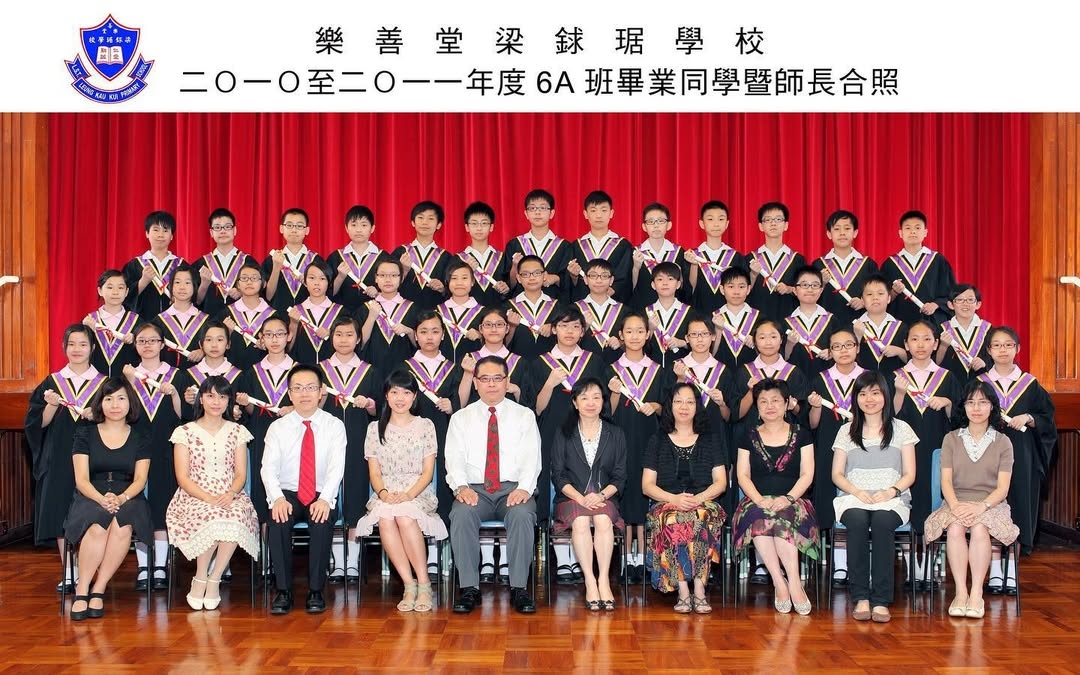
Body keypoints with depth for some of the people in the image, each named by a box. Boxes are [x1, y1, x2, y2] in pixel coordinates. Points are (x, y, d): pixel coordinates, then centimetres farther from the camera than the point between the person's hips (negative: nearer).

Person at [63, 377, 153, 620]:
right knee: (97, 527, -36)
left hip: (128, 499, 0)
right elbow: (81, 479, 1)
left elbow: (140, 479, 3)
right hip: (91, 498, 0)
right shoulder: (85, 434, 11)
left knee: (122, 526, -36)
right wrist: (102, 499, -20)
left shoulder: (140, 438, 13)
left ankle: (98, 590, -26)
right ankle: (82, 590, -24)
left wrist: (121, 498, -19)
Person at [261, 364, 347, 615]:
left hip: (321, 496, -1)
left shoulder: (334, 425, 2)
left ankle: (316, 591, -19)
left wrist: (325, 499, -27)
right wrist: (278, 498, -24)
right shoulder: (277, 427, 6)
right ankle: (283, 591, -20)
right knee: (277, 521, -31)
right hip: (287, 494, 1)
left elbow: (337, 467, -9)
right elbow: (269, 468, -5)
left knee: (322, 522, -32)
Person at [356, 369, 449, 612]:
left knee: (405, 516, -36)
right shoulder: (375, 428, 14)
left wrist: (409, 494, -15)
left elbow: (428, 471, 3)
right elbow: (374, 472, 8)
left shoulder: (425, 426, 9)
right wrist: (383, 493, -14)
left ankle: (423, 583, -24)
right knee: (385, 518, -35)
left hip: (418, 493, -1)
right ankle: (409, 584, -27)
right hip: (385, 494, 1)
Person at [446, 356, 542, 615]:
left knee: (522, 514, -34)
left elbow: (531, 458, 1)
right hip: (474, 489, 1)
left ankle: (519, 588, -25)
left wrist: (523, 488, -17)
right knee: (462, 514, -33)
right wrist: (461, 487, -17)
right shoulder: (461, 418, 14)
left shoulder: (524, 416, 12)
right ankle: (469, 589, -25)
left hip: (513, 489, -1)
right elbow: (454, 459, 4)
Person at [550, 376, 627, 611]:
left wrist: (601, 495, -12)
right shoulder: (564, 435, 11)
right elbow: (558, 475, 3)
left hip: (604, 497, 1)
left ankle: (604, 580, -31)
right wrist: (580, 498, -13)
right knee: (581, 521, -33)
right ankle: (590, 582, -31)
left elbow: (620, 477, 7)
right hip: (572, 497, 0)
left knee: (603, 520, -33)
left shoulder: (615, 434, 13)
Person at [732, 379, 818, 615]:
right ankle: (793, 584, -34)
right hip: (757, 501, 1)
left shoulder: (801, 435, 13)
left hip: (792, 502, -1)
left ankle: (781, 585, -34)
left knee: (783, 516, -37)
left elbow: (807, 475, 4)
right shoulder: (750, 437, 16)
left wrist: (787, 498, -15)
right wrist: (760, 500, -13)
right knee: (759, 516, -36)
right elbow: (743, 475, 7)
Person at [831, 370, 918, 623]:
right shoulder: (847, 431, 17)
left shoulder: (901, 429, 14)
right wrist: (857, 492, -8)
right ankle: (861, 598, -31)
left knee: (882, 521, -36)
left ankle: (881, 600, -34)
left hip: (891, 500, -1)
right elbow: (837, 474, 12)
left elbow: (909, 474, 9)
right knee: (857, 521, -35)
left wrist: (891, 491, -11)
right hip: (854, 498, 1)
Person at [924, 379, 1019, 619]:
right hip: (957, 502, 1)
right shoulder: (952, 439, 12)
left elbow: (1002, 487, 0)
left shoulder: (1002, 442, 9)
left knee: (979, 529, -35)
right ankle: (961, 591, -29)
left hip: (990, 504, -1)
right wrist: (955, 505, -17)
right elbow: (946, 481, 3)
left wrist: (981, 506, -19)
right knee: (955, 528, -33)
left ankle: (977, 593, -29)